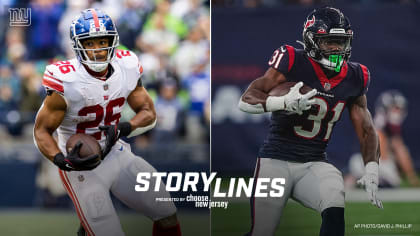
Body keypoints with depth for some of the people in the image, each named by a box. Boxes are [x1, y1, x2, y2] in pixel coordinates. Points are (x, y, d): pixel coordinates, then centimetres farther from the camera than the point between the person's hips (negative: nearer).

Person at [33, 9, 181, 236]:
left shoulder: (127, 68, -7)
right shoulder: (66, 82, -22)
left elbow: (149, 112, 2)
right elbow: (42, 130, -14)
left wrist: (124, 128, -19)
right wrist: (61, 160, -33)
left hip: (117, 154, 5)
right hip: (82, 164, -5)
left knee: (167, 217, 6)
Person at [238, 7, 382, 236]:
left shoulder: (353, 78, 3)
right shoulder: (293, 63, -11)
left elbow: (366, 130, 12)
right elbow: (246, 100, -13)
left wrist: (371, 170, -2)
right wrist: (284, 103, -31)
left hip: (314, 164, 3)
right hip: (276, 160, -3)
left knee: (335, 212, -27)